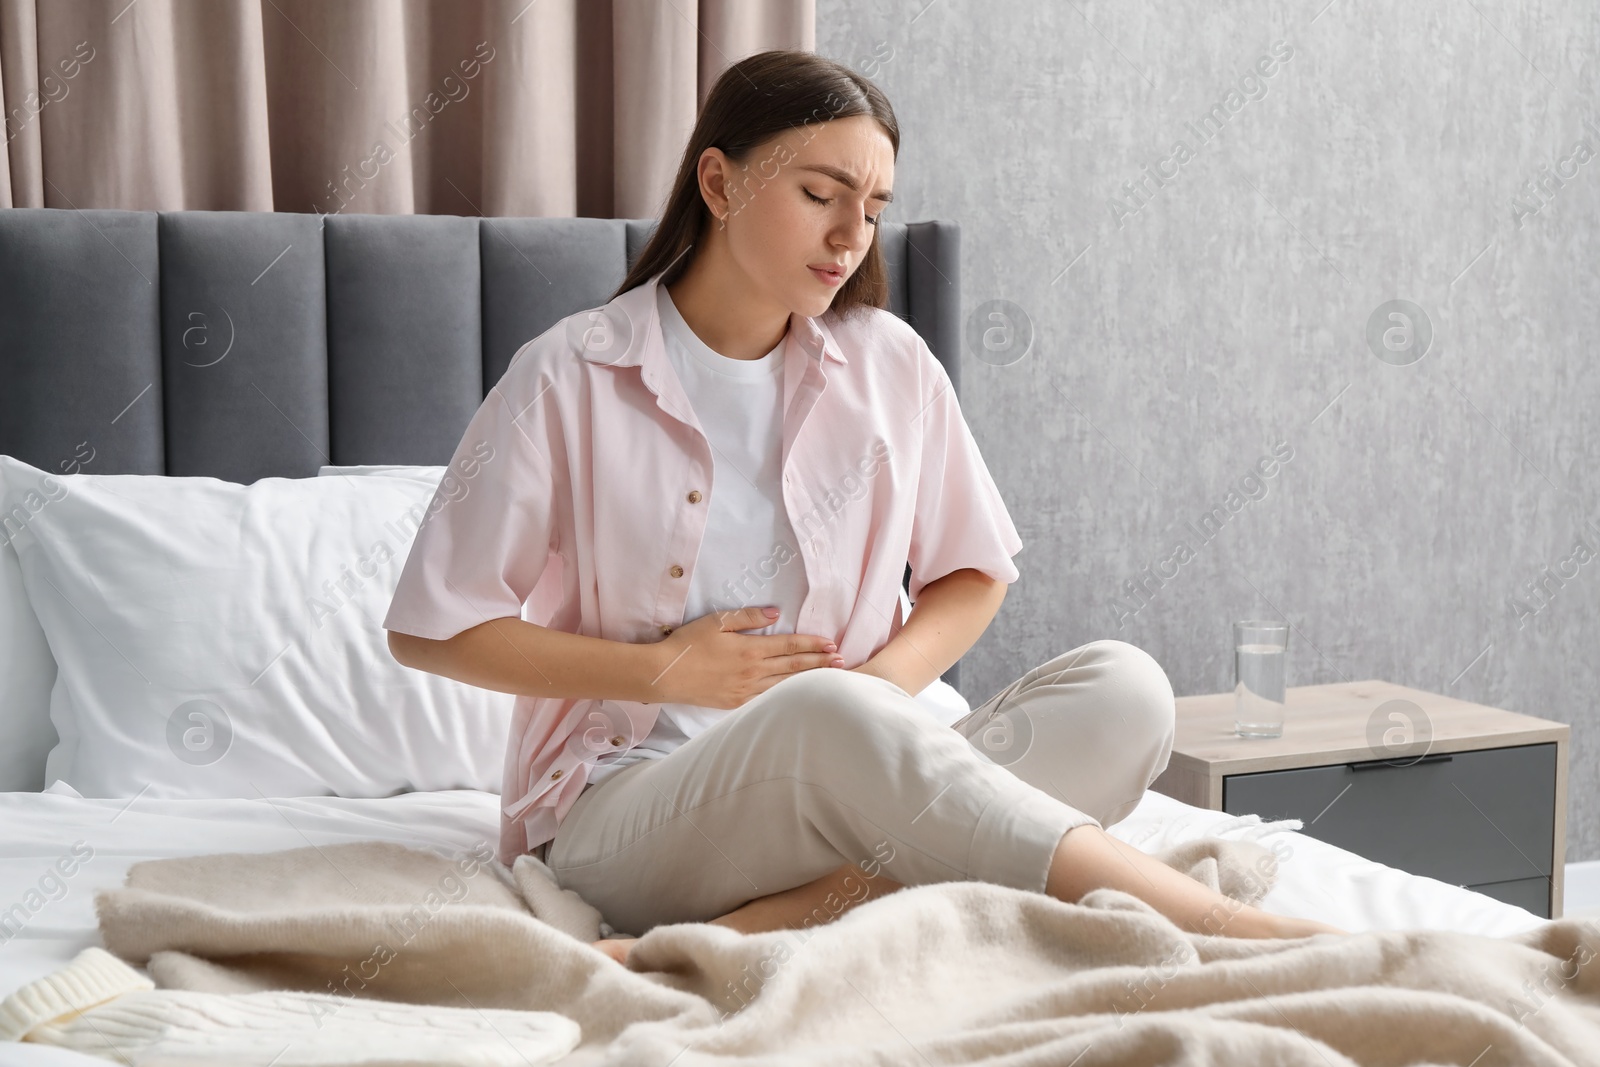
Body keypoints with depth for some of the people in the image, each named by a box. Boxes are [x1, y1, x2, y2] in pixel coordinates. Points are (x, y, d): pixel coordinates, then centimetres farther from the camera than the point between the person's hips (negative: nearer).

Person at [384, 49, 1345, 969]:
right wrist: (668, 670, -8)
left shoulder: (888, 363, 8)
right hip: (627, 806, -4)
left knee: (1123, 688, -22)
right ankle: (1216, 925, -37)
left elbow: (976, 573, 17)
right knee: (825, 712, -38)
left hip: (845, 780, 5)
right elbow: (432, 629, -1)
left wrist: (888, 678, -6)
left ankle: (772, 923, -37)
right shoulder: (570, 379, -3)